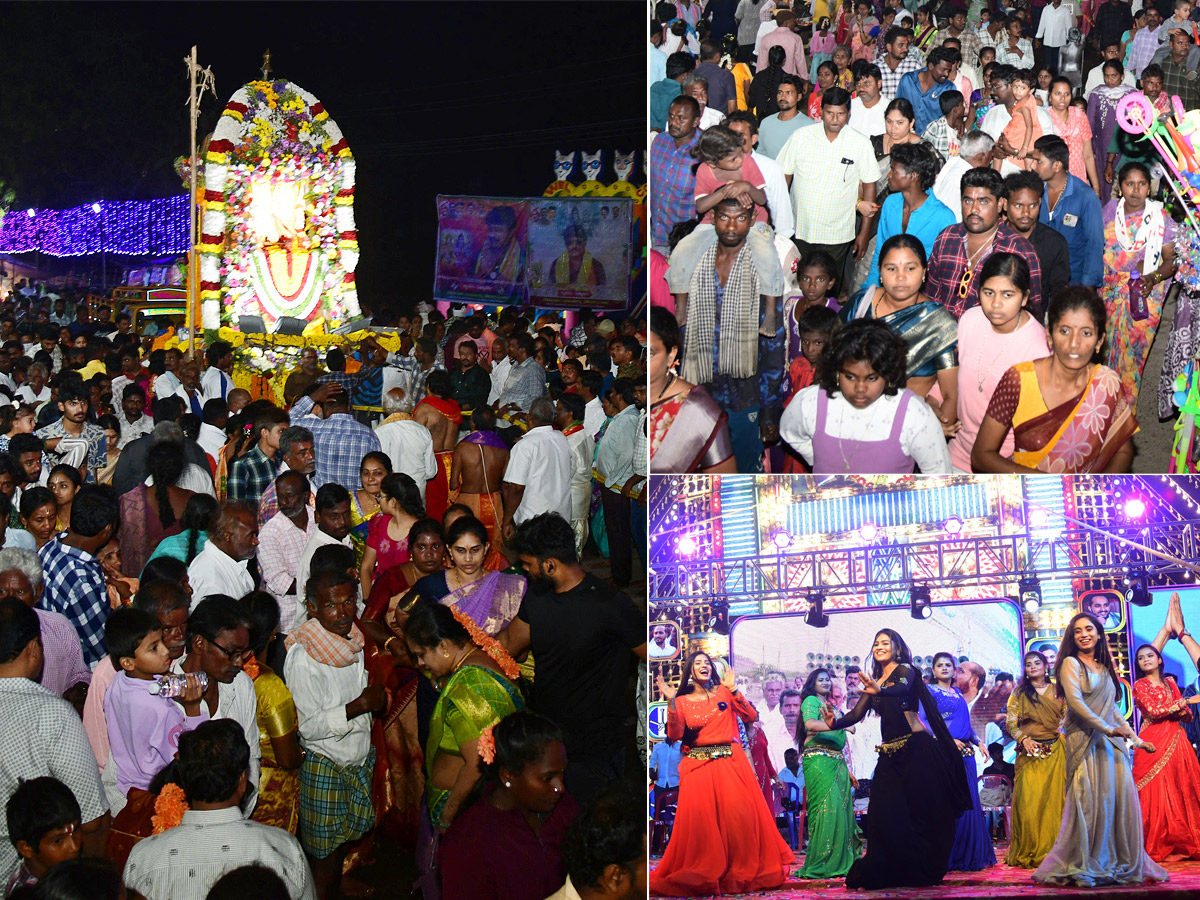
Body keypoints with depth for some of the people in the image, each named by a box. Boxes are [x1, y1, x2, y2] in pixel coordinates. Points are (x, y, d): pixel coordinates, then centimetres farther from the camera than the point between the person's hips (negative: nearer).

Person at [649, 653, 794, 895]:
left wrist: (733, 690, -4)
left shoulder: (724, 692, 12)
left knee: (739, 814, -13)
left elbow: (751, 717, 3)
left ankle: (743, 872, -2)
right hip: (698, 765, 0)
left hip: (730, 761, 0)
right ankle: (699, 876, -1)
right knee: (699, 818, -11)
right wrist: (670, 702, -13)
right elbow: (675, 734, -4)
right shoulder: (682, 701, 11)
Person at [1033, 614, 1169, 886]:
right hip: (1085, 741, -6)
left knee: (1120, 800, -1)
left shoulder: (1104, 667, 19)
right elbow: (1074, 701, -13)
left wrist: (1134, 738, 19)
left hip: (1111, 742, 6)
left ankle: (1123, 864, 5)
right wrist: (1107, 728, -18)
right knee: (1090, 802, -10)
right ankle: (1083, 867, -5)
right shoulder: (1071, 664, -1)